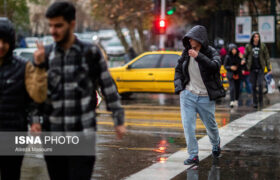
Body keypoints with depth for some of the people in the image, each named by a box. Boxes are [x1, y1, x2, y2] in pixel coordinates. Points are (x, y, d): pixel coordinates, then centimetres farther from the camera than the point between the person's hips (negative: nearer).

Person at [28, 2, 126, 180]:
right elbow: (37, 93, 7)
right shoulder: (46, 54, 5)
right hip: (53, 135, 3)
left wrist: (119, 120, 3)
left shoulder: (91, 53, -1)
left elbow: (108, 87, 4)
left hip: (83, 134, -3)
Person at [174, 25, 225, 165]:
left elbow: (215, 66, -28)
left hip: (205, 97, -2)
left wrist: (198, 56, -37)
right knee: (188, 126, -7)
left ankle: (216, 144, 43)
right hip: (187, 95, 2)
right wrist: (179, 88, 4)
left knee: (211, 125, 13)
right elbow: (178, 69, 15)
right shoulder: (186, 52, 3)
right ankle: (193, 156, 2)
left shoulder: (211, 52, -8)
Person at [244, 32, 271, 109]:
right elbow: (245, 57, 8)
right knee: (253, 86, 3)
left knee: (260, 84, -12)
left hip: (260, 68, -1)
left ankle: (260, 100, 3)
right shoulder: (248, 47, 2)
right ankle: (255, 102, 12)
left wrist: (268, 68, 2)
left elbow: (267, 57, 5)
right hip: (252, 69, 1)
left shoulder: (263, 46, 2)